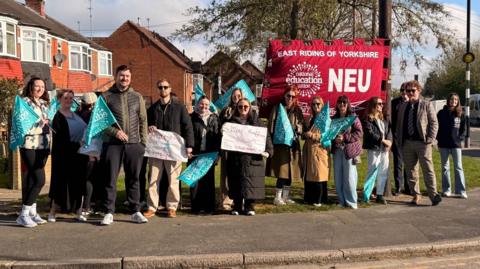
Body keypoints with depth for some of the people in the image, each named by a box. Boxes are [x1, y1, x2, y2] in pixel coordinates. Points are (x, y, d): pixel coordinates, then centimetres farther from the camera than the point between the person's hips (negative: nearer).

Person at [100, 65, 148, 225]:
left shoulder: (137, 97, 12)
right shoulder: (107, 96, 4)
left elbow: (143, 121, 12)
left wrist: (143, 141, 4)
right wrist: (115, 132, -12)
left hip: (134, 144, 2)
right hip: (113, 144, -2)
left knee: (133, 179, 7)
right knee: (110, 179, 1)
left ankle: (135, 212, 15)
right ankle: (109, 213, 8)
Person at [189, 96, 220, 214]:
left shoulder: (214, 118, 13)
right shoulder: (192, 118, 6)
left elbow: (218, 136, 10)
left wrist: (217, 151, 1)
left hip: (209, 154, 2)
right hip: (195, 154, -2)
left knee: (209, 180, 4)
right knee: (195, 180, -1)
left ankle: (209, 206, 10)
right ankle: (196, 206, 6)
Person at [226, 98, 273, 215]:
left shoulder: (256, 121, 8)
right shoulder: (231, 121, 12)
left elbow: (266, 136, 1)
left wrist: (268, 150, -12)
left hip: (252, 159, -1)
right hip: (235, 158, 1)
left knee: (251, 183, -3)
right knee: (236, 184, 3)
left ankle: (250, 207, 6)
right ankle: (237, 207, 13)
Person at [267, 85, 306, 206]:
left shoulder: (297, 110, 14)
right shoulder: (277, 108, 1)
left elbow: (303, 126, 10)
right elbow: (271, 125, -4)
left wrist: (298, 128, -12)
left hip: (293, 144, 5)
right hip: (280, 143, -5)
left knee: (291, 170, 7)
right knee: (282, 171, -9)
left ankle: (286, 196, 18)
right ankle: (278, 197, -1)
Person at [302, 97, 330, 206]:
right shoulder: (311, 119, 17)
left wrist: (312, 135, -18)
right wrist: (305, 134, 5)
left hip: (320, 151, -6)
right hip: (309, 151, 6)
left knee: (318, 175, -5)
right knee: (308, 175, 7)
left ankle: (319, 200, 3)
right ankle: (309, 198, 15)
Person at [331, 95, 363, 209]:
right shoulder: (334, 118, 11)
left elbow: (359, 133, -9)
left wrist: (345, 138, -16)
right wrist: (334, 138, -2)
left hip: (349, 150, -5)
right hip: (337, 150, 5)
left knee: (349, 177, -5)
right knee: (338, 177, 6)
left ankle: (351, 202, 6)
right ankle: (342, 201, 17)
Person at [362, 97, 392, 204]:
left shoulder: (384, 119, 17)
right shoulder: (368, 119, -5)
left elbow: (389, 130, 10)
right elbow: (370, 133, -15)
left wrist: (389, 141, -8)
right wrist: (383, 140, -16)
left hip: (384, 149, 7)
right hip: (374, 149, -7)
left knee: (383, 173, 7)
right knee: (372, 172, -4)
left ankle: (380, 195, 14)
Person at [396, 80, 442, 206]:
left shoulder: (426, 105, 1)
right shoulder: (403, 107, 14)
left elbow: (434, 123, -2)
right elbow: (399, 125, 17)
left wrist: (430, 139, -11)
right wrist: (399, 141, 9)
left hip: (422, 143, -5)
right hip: (407, 143, 5)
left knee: (428, 170, -4)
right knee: (410, 170, 9)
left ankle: (433, 195, 1)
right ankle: (416, 194, 19)